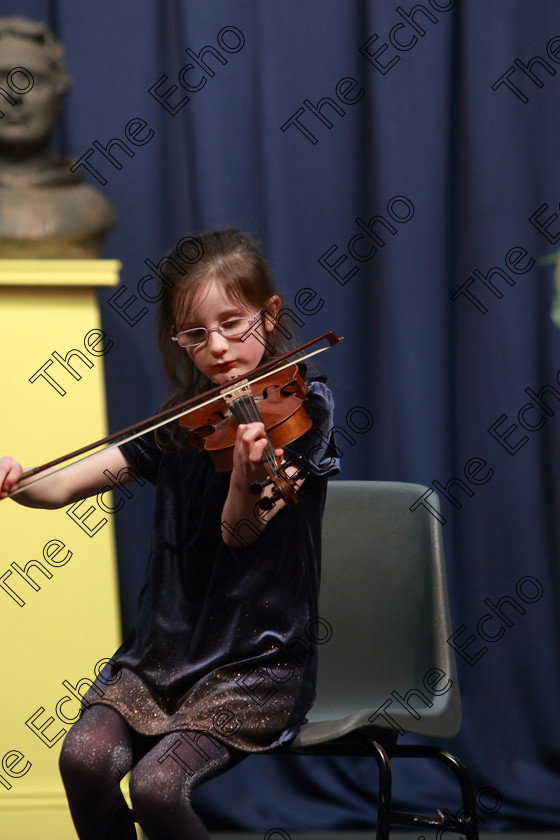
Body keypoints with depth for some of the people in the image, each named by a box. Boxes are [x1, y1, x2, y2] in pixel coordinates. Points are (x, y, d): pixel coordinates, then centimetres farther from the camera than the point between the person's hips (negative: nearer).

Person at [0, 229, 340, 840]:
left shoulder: (301, 407, -5)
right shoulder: (178, 427, 9)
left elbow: (240, 532, -16)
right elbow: (60, 487, 4)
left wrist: (248, 477, -38)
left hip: (259, 658, -5)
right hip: (169, 646, 5)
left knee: (157, 784, -25)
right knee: (84, 757, -20)